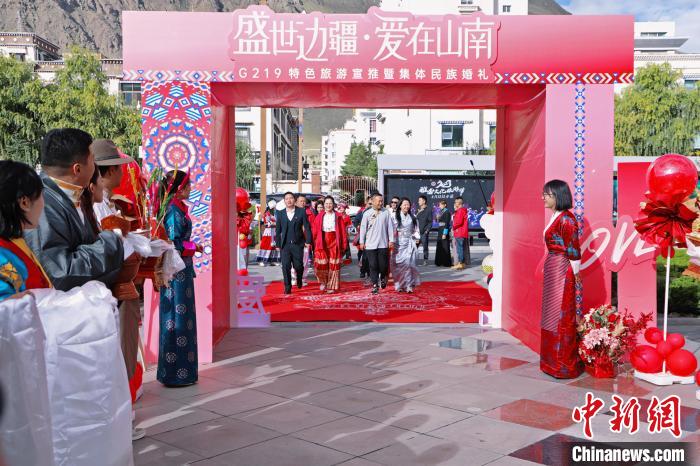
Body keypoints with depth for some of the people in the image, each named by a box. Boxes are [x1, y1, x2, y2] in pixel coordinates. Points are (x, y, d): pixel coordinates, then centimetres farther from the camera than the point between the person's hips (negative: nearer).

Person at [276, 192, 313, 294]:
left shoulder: (301, 212, 0)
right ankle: (287, 287, 5)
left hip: (298, 244, -1)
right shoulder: (280, 213, 6)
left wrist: (308, 241, -7)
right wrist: (278, 244, 6)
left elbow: (307, 227, -1)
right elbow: (278, 230, 9)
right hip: (285, 245, 1)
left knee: (298, 265, 3)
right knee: (286, 266, -5)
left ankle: (299, 280, 34)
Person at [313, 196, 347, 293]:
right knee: (320, 263, -9)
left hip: (334, 243, 0)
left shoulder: (338, 216, 4)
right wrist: (314, 244, -1)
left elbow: (343, 231, 4)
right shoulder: (319, 216, 7)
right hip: (322, 242, 0)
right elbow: (315, 231, 5)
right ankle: (323, 281, 15)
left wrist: (343, 244, -1)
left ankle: (331, 286, 12)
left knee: (333, 265, 2)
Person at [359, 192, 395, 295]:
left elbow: (390, 227, 4)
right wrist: (362, 242, 2)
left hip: (383, 244, 0)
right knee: (373, 266, 0)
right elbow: (363, 228, 4)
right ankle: (375, 285, 8)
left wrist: (391, 240, 1)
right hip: (370, 244, 0)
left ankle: (383, 278, 33)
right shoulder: (367, 214, 0)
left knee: (383, 265, 3)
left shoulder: (386, 212, 1)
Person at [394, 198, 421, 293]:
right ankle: (399, 285, 6)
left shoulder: (413, 217, 11)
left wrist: (417, 238, 2)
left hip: (410, 243, 2)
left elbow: (416, 229, 15)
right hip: (399, 242, -2)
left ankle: (409, 285, -4)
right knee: (400, 263, -3)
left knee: (409, 263, -6)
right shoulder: (396, 216, 1)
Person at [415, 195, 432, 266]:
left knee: (425, 246, 1)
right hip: (417, 232, 5)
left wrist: (427, 230, -12)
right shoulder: (418, 210, 15)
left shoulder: (429, 210, -1)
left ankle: (425, 260, 9)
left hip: (424, 232, -5)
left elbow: (430, 222, -3)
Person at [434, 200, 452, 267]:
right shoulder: (441, 212, 14)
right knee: (439, 247, 10)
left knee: (445, 247, -5)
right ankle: (440, 262, 17)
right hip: (440, 231, 9)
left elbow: (447, 223, -15)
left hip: (444, 231, -9)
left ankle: (447, 262, 0)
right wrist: (438, 218, -3)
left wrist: (445, 234, -19)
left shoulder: (446, 212, -10)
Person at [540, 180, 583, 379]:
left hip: (562, 271, -9)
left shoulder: (566, 219, -16)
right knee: (552, 315, 15)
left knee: (561, 317, -1)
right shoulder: (555, 216, 11)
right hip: (552, 269, 9)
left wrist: (575, 273, -11)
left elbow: (573, 250, -16)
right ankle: (553, 360, 26)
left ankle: (565, 366, 9)